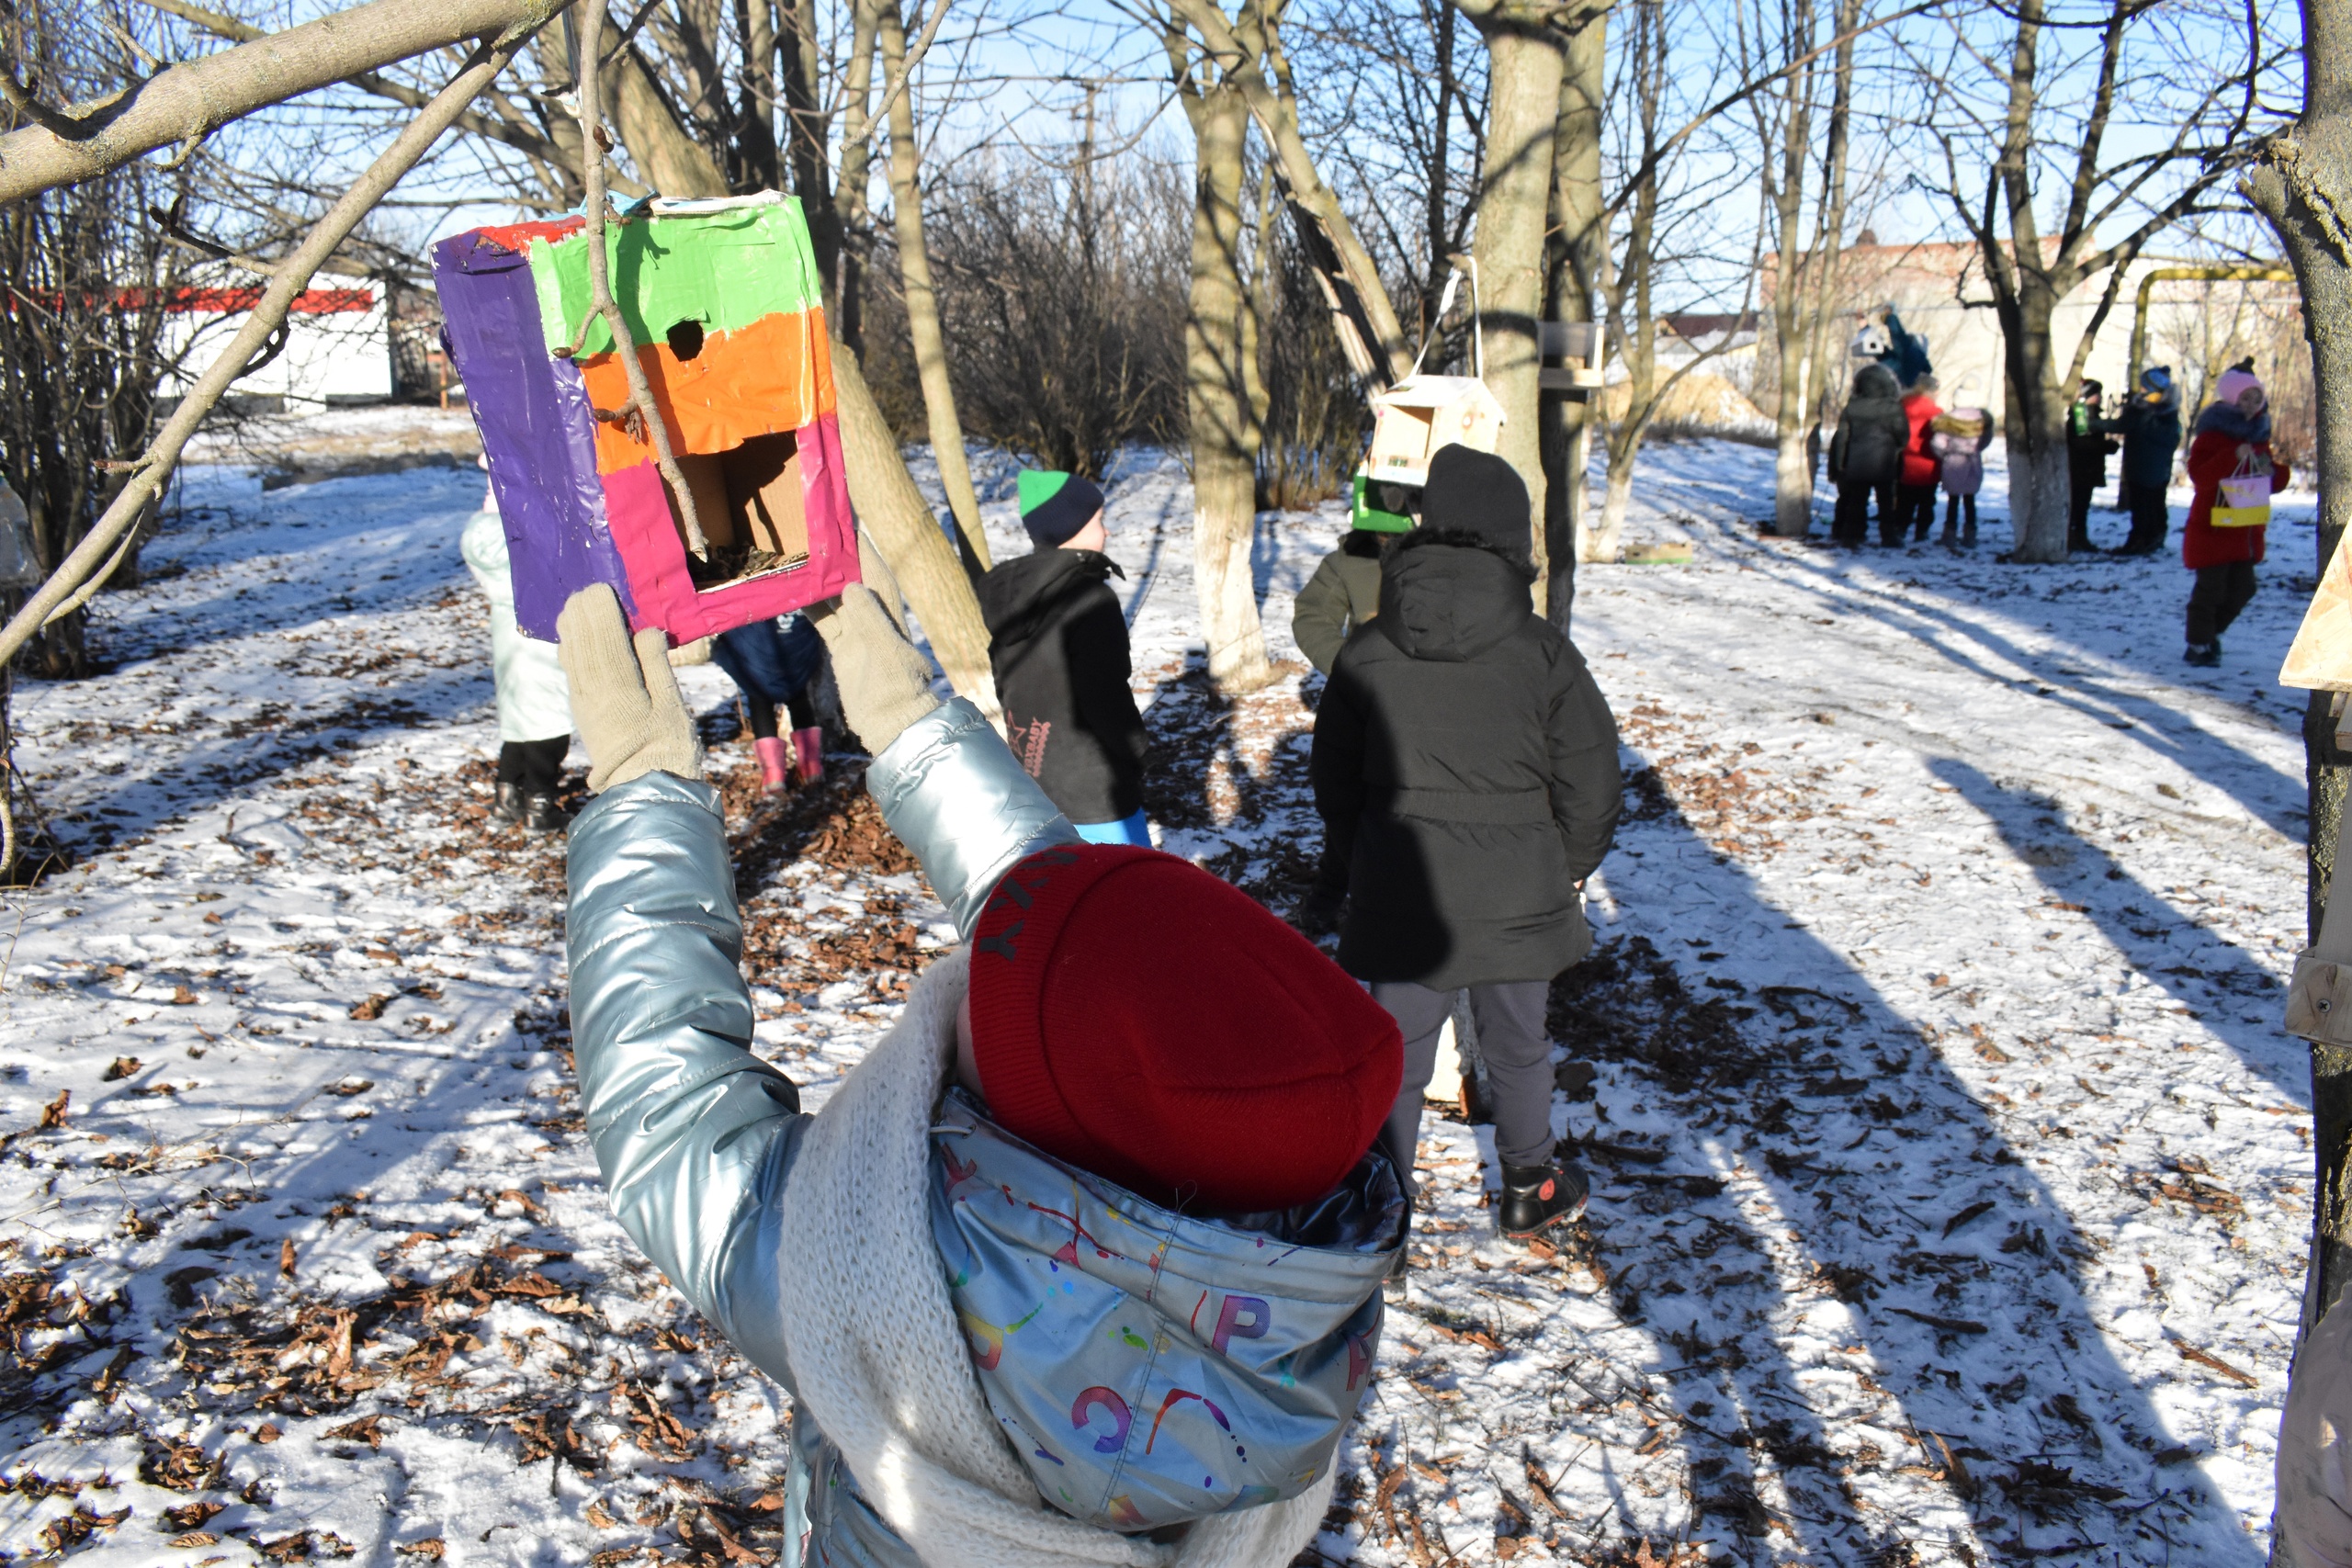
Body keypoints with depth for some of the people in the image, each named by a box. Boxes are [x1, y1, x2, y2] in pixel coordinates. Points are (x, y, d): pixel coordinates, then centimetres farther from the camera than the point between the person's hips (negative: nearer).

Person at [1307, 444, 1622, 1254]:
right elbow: (1591, 782, -4)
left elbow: (1333, 773, 4)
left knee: (1395, 1059, 10)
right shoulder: (1543, 652, -9)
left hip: (1400, 899, 0)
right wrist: (1564, 872, 12)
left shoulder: (1367, 652, -4)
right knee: (1516, 1047, 20)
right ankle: (1529, 1189, 39)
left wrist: (1357, 865, 18)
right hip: (1515, 898, 0)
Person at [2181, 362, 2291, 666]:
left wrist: (2272, 472, -6)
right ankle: (2199, 645, 8)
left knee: (2242, 588, 11)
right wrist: (2234, 457, -32)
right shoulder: (2212, 434, -10)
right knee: (2211, 589, -4)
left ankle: (2210, 634, 29)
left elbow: (2276, 479, 18)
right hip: (2212, 526, -7)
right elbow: (2199, 475, -24)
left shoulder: (2258, 435, 13)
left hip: (2246, 528, 8)